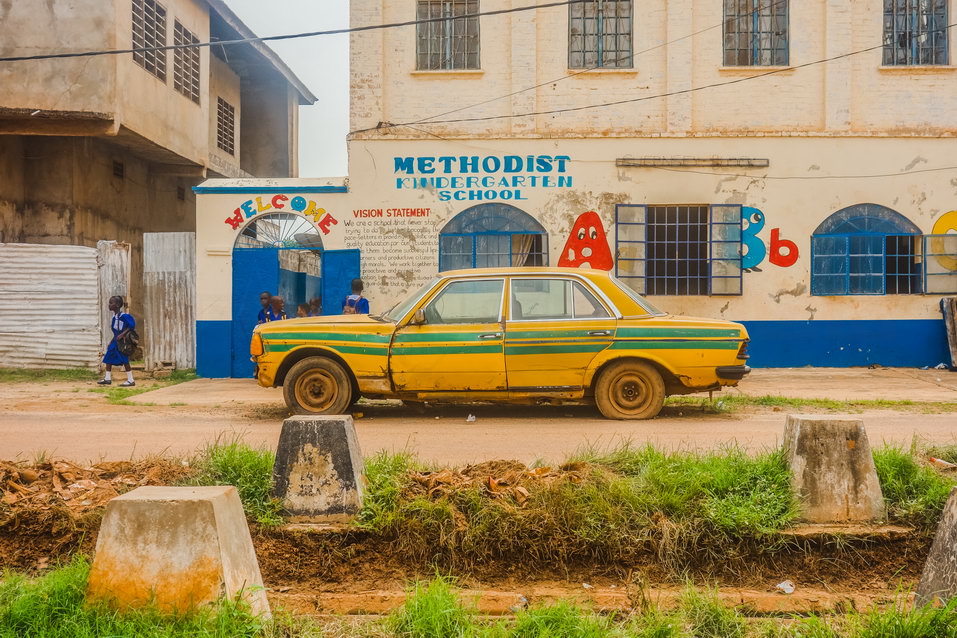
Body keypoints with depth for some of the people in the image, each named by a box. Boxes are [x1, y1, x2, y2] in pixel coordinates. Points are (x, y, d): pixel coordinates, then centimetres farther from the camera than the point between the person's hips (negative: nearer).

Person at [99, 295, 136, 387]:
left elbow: (132, 325, -20)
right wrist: (111, 342, 19)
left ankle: (130, 380, -1)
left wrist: (122, 334, -25)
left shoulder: (123, 316, -19)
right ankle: (107, 378, 21)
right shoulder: (114, 316, 8)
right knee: (108, 357, 11)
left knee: (124, 360, -7)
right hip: (116, 340, 9)